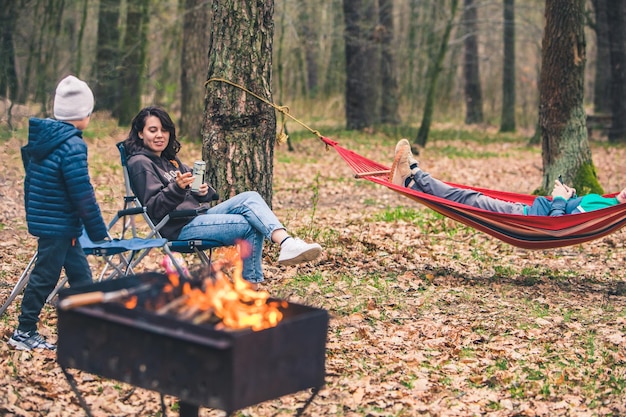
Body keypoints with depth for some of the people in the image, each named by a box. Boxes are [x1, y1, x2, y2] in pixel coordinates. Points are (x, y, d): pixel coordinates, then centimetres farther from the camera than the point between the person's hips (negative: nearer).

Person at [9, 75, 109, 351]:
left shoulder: (41, 139, 6)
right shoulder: (72, 146, -21)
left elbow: (30, 182, 14)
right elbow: (83, 194, -21)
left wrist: (32, 217, 23)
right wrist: (99, 232, -12)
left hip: (43, 220, 9)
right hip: (58, 226, -9)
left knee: (79, 273, 15)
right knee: (44, 277, 3)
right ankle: (24, 332, 15)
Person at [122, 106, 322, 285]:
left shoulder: (169, 159, 21)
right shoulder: (140, 163, -4)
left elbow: (193, 189, 19)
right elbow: (153, 209, -15)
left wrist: (204, 191, -5)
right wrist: (177, 188, -31)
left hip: (199, 215, 8)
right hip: (180, 228, -8)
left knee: (249, 197, -17)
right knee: (250, 226, -22)